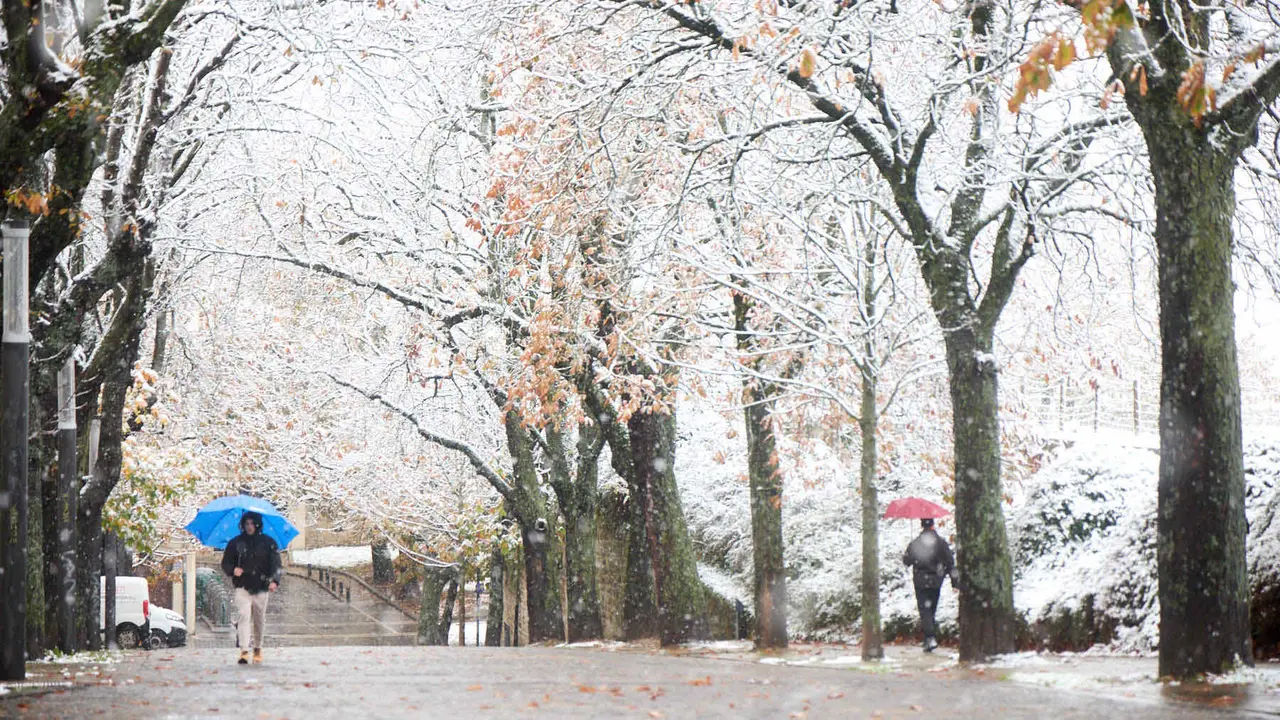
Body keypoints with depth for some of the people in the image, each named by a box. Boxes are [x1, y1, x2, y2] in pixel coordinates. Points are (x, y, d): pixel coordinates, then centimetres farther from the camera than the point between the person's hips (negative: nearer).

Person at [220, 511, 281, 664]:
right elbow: (225, 562, 14)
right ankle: (244, 651, -21)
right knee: (243, 617, -15)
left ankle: (257, 649, 26)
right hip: (242, 587, 0)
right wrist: (233, 570, -9)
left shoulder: (268, 542, 6)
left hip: (261, 588, 0)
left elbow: (275, 563, 1)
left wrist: (274, 580, -16)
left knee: (259, 620, 8)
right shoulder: (235, 543, 9)